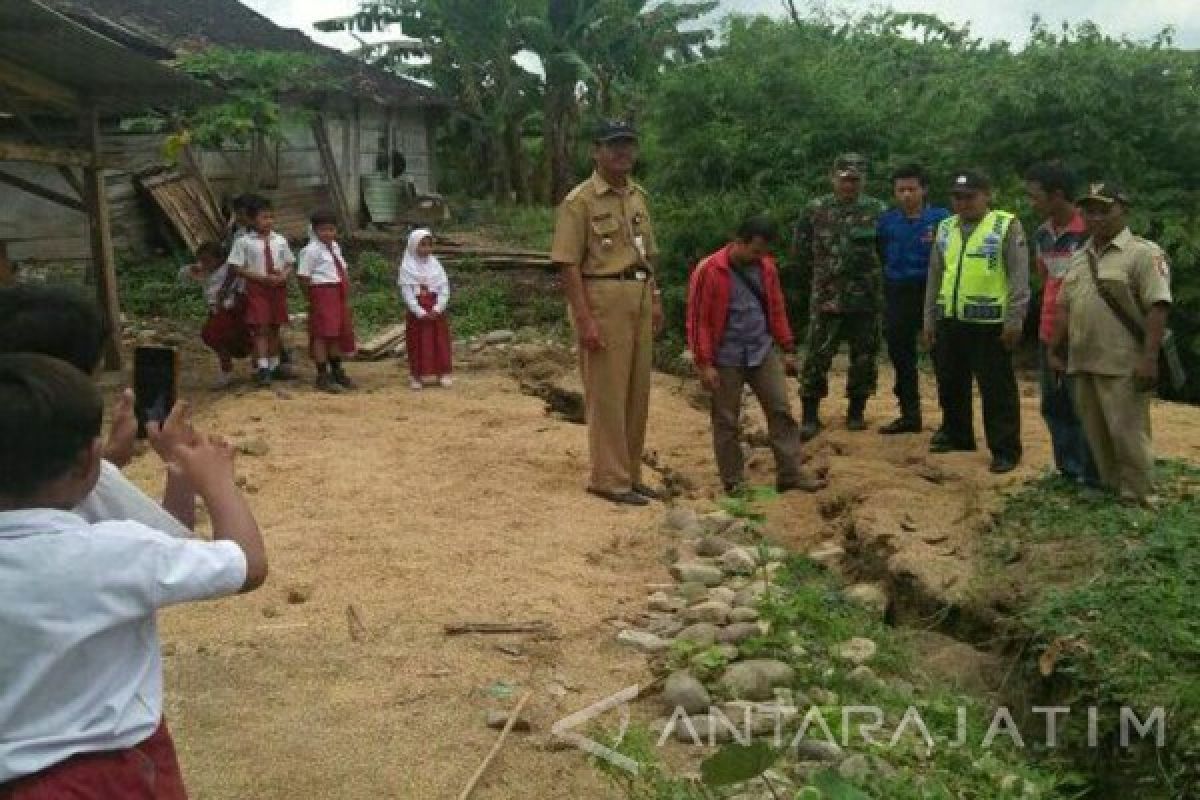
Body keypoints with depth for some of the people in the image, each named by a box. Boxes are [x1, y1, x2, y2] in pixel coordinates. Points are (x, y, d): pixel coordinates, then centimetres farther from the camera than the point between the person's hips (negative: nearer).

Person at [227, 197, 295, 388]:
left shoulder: (280, 241, 3)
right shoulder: (244, 242, -8)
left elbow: (290, 264, 10)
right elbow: (237, 268, -10)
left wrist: (283, 276, -12)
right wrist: (263, 278, -17)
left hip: (278, 287, 4)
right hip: (256, 287, -4)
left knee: (275, 327, 12)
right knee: (260, 329, -6)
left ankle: (274, 365, 23)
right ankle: (263, 369, -6)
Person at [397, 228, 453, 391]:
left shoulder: (435, 265, 3)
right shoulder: (407, 267, -6)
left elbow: (444, 289, -1)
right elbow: (407, 293, -11)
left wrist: (437, 309, -13)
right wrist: (420, 312, -17)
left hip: (436, 311, 3)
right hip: (417, 312, -3)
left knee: (440, 341, 5)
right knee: (418, 343, 1)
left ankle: (442, 373, 12)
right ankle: (417, 375, 6)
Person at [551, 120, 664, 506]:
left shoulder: (638, 195, 14)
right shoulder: (580, 200, -8)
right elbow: (569, 265, -12)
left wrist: (655, 299, 14)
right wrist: (584, 319, -18)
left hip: (640, 300, 7)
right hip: (603, 299, -7)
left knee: (637, 391, 12)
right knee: (607, 393, -1)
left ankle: (630, 474, 23)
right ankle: (609, 479, 9)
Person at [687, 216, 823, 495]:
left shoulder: (766, 267, 3)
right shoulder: (709, 271, -13)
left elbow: (777, 309, 14)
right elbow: (698, 320, -11)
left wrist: (788, 348, 12)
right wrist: (705, 364, -13)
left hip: (763, 351, 5)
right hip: (726, 358, -5)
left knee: (781, 411, 2)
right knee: (726, 421, 3)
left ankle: (790, 474, 8)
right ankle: (733, 481, 14)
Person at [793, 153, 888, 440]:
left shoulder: (878, 211, 3)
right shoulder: (815, 210, 2)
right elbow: (800, 250, 10)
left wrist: (871, 274, 4)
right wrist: (822, 272, 9)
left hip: (866, 298, 1)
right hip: (826, 297, -1)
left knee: (864, 357, 8)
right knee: (817, 356, -3)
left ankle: (856, 413, 22)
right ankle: (810, 416, 5)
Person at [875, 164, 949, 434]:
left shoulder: (941, 218, -4)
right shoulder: (887, 220, 7)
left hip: (932, 291, -4)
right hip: (897, 294, 5)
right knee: (900, 354, 11)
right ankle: (909, 414, 23)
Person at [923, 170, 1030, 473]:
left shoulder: (1006, 225, -4)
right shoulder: (945, 228, 13)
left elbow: (1019, 276, -8)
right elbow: (935, 277, 17)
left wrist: (1014, 320, -13)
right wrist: (929, 319, 15)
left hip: (989, 323, -6)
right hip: (950, 321, 6)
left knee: (996, 388, -1)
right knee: (951, 383, 16)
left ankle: (1005, 449, 8)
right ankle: (956, 434, 33)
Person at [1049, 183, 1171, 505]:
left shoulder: (1143, 252, -7)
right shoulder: (1079, 257, 16)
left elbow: (1158, 308, -14)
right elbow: (1066, 308, 19)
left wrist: (1149, 357, -20)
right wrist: (1055, 351, 15)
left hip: (1124, 365, -7)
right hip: (1084, 362, 7)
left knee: (1127, 432, -4)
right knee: (1096, 433, 12)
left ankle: (1137, 500, 5)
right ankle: (1110, 490, 23)